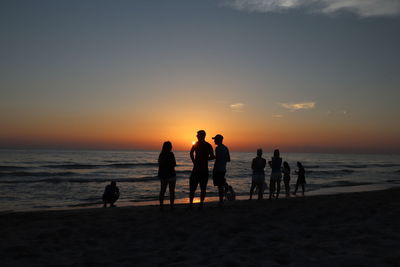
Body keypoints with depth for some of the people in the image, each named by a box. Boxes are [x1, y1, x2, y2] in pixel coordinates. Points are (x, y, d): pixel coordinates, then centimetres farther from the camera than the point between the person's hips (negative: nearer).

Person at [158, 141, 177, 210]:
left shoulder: (161, 154, 5)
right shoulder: (170, 154, -14)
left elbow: (160, 165, 11)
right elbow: (174, 164, -9)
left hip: (162, 175, 6)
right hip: (170, 174, -5)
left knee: (162, 190, 13)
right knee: (171, 191, 4)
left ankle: (161, 205, 12)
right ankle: (171, 206, 4)